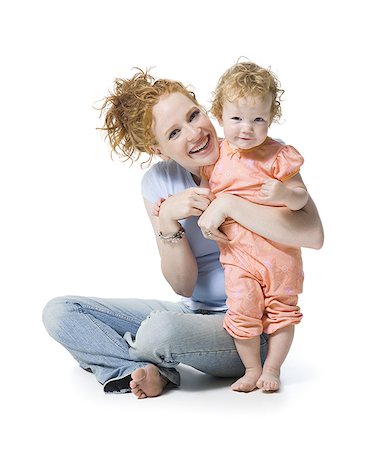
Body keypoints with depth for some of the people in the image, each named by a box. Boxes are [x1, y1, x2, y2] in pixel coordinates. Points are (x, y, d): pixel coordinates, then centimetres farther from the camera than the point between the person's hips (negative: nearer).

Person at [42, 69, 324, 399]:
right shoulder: (159, 182, -1)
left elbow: (313, 234, -27)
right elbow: (183, 286, -5)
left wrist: (229, 205, -28)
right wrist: (167, 218, -21)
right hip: (193, 311, 5)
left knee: (162, 329, -36)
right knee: (59, 312, -3)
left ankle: (123, 364, -3)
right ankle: (153, 371, -17)